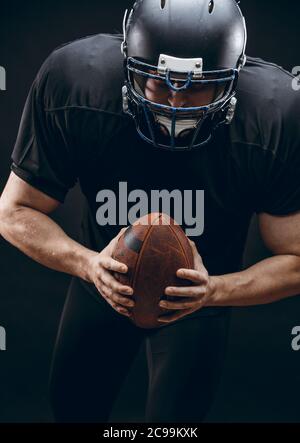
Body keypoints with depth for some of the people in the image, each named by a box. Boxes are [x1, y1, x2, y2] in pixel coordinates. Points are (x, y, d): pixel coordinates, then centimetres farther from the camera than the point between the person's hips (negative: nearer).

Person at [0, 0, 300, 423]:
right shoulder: (71, 81, -30)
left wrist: (214, 291, -39)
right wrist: (89, 264, -37)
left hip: (200, 291, -2)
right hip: (104, 273, 2)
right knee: (73, 406, 21)